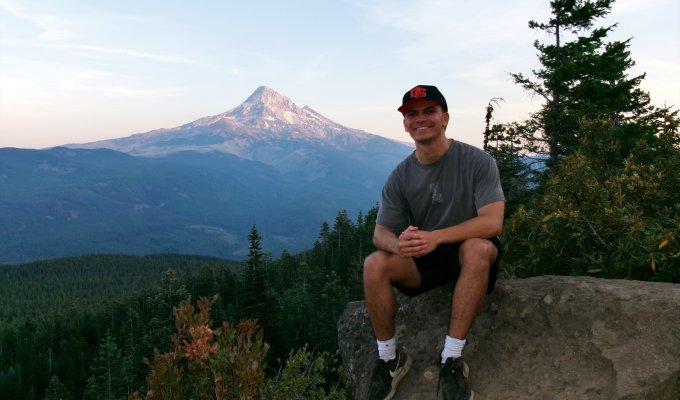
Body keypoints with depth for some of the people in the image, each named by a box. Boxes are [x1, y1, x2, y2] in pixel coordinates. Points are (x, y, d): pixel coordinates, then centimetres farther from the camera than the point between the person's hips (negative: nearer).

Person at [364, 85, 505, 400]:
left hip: (469, 253, -2)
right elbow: (380, 233, -4)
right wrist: (398, 244, -31)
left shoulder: (477, 161, -13)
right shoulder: (400, 176, -3)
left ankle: (452, 359, -29)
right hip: (424, 259, 3)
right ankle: (390, 359, -7)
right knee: (374, 265, -24)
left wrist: (436, 237, -37)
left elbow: (492, 222, -23)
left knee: (478, 248, -37)